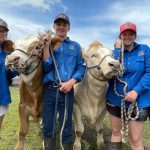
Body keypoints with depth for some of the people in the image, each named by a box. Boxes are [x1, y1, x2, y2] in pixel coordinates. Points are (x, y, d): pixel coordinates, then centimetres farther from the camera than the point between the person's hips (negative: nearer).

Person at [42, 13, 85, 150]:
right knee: (48, 126, 10)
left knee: (66, 127, 10)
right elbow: (46, 67, -3)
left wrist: (71, 82, -12)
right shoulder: (47, 44, 10)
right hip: (49, 89, 1)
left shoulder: (75, 46, 10)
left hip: (67, 90, 0)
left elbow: (81, 67, 4)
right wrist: (47, 46, -9)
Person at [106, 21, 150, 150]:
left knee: (135, 139, 2)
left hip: (138, 101, -2)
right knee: (116, 132, 18)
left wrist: (136, 90, -20)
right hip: (115, 99, 3)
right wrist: (118, 49, -14)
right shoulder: (116, 52, 3)